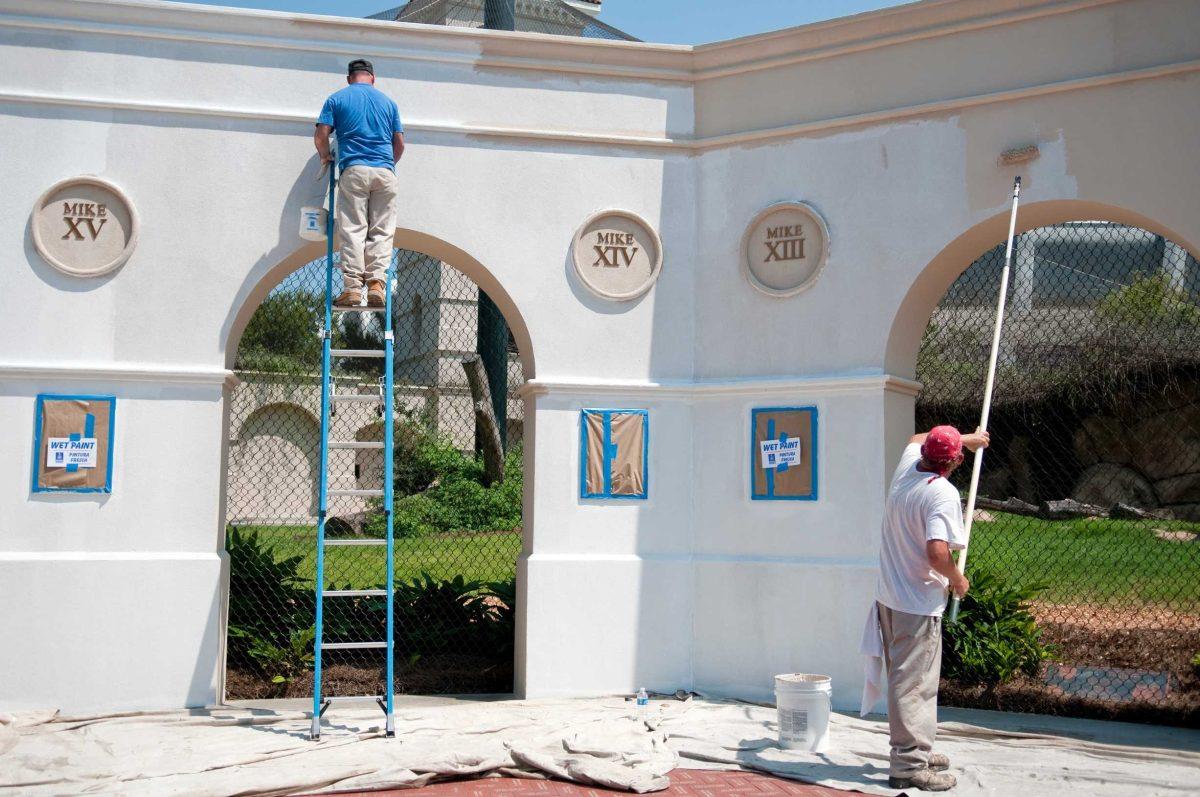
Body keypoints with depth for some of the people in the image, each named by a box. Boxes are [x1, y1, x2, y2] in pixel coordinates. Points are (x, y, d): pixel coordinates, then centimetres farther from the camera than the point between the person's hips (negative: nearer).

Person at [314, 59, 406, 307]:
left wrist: (325, 157, 21)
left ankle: (352, 286, -11)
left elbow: (321, 135, 2)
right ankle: (376, 282, -10)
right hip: (385, 172, 2)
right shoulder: (387, 101, 17)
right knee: (381, 231, 2)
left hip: (354, 170, -2)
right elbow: (400, 143, 15)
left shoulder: (337, 99, 10)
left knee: (352, 230, -4)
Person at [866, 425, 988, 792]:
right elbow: (937, 553, -31)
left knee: (906, 679, 19)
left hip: (888, 597, 9)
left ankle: (917, 751, 31)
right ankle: (909, 765, 2)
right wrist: (958, 580, -11)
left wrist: (966, 437, 36)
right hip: (918, 603, -9)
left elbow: (917, 438, 28)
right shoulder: (943, 493, -21)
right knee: (914, 683, -3)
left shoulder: (906, 468, 3)